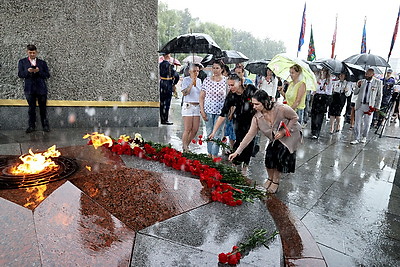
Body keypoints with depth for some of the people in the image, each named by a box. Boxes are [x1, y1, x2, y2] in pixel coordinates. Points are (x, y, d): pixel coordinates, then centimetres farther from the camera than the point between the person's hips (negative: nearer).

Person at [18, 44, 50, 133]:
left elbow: (47, 75, 3)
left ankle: (45, 125, 11)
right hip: (29, 88, 1)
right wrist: (28, 71, -16)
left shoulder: (42, 62, 9)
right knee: (31, 108, 5)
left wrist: (39, 71, -14)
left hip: (41, 88, 0)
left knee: (43, 108, 3)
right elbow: (20, 74, 3)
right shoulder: (22, 62, 10)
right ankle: (31, 126, 13)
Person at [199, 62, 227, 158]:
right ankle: (209, 154, 24)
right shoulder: (207, 80, 2)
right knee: (209, 133, 11)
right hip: (208, 110, 2)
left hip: (220, 111, -2)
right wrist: (202, 111, -1)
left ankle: (214, 155, 11)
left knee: (217, 134, 0)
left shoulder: (226, 81, -2)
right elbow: (201, 97, 5)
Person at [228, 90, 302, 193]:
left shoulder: (281, 108, -32)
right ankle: (270, 178, 17)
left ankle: (276, 181, 10)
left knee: (280, 156, -16)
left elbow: (295, 117, -14)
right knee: (269, 154, -12)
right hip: (276, 138, 4)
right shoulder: (257, 117, -19)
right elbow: (250, 134, -18)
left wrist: (284, 131, -25)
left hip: (291, 135, -3)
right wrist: (237, 152, -21)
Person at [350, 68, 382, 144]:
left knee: (367, 123, 10)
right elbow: (355, 93, 7)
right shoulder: (362, 81, 4)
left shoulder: (378, 82, -1)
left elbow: (379, 95, 3)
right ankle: (356, 139, 9)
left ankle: (364, 137, 29)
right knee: (357, 122, 1)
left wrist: (377, 106, -2)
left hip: (369, 106, -1)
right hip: (359, 105, 1)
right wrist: (358, 86, -11)